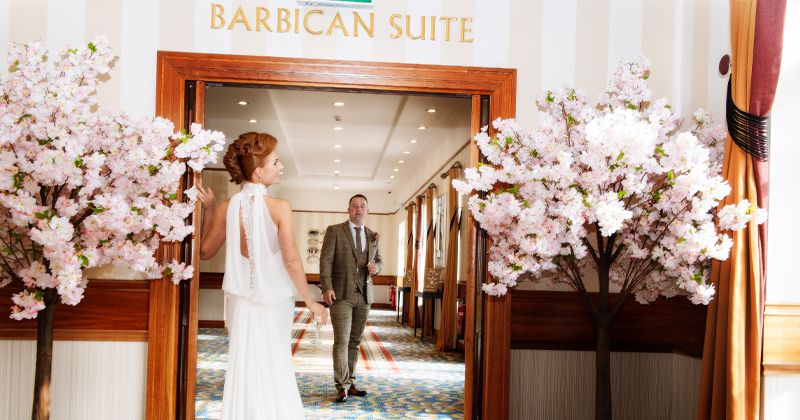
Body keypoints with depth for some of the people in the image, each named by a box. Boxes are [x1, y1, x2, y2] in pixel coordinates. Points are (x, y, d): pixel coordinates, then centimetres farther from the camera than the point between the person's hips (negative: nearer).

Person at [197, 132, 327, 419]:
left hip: (241, 302, 3)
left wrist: (209, 210, 10)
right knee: (275, 372, 13)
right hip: (274, 302, -3)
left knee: (244, 371, 14)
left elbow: (206, 251, 6)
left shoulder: (227, 208, -6)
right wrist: (311, 302, -8)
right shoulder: (280, 208, -16)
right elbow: (291, 260, -16)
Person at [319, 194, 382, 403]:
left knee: (354, 341, 8)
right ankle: (342, 386, -5)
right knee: (342, 340, -8)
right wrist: (327, 288, -19)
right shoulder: (334, 231, -1)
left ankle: (350, 383, 15)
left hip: (364, 295, 4)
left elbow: (378, 261, 20)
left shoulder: (372, 236, 13)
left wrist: (376, 267, -5)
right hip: (341, 294, -4)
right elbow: (325, 260, -7)